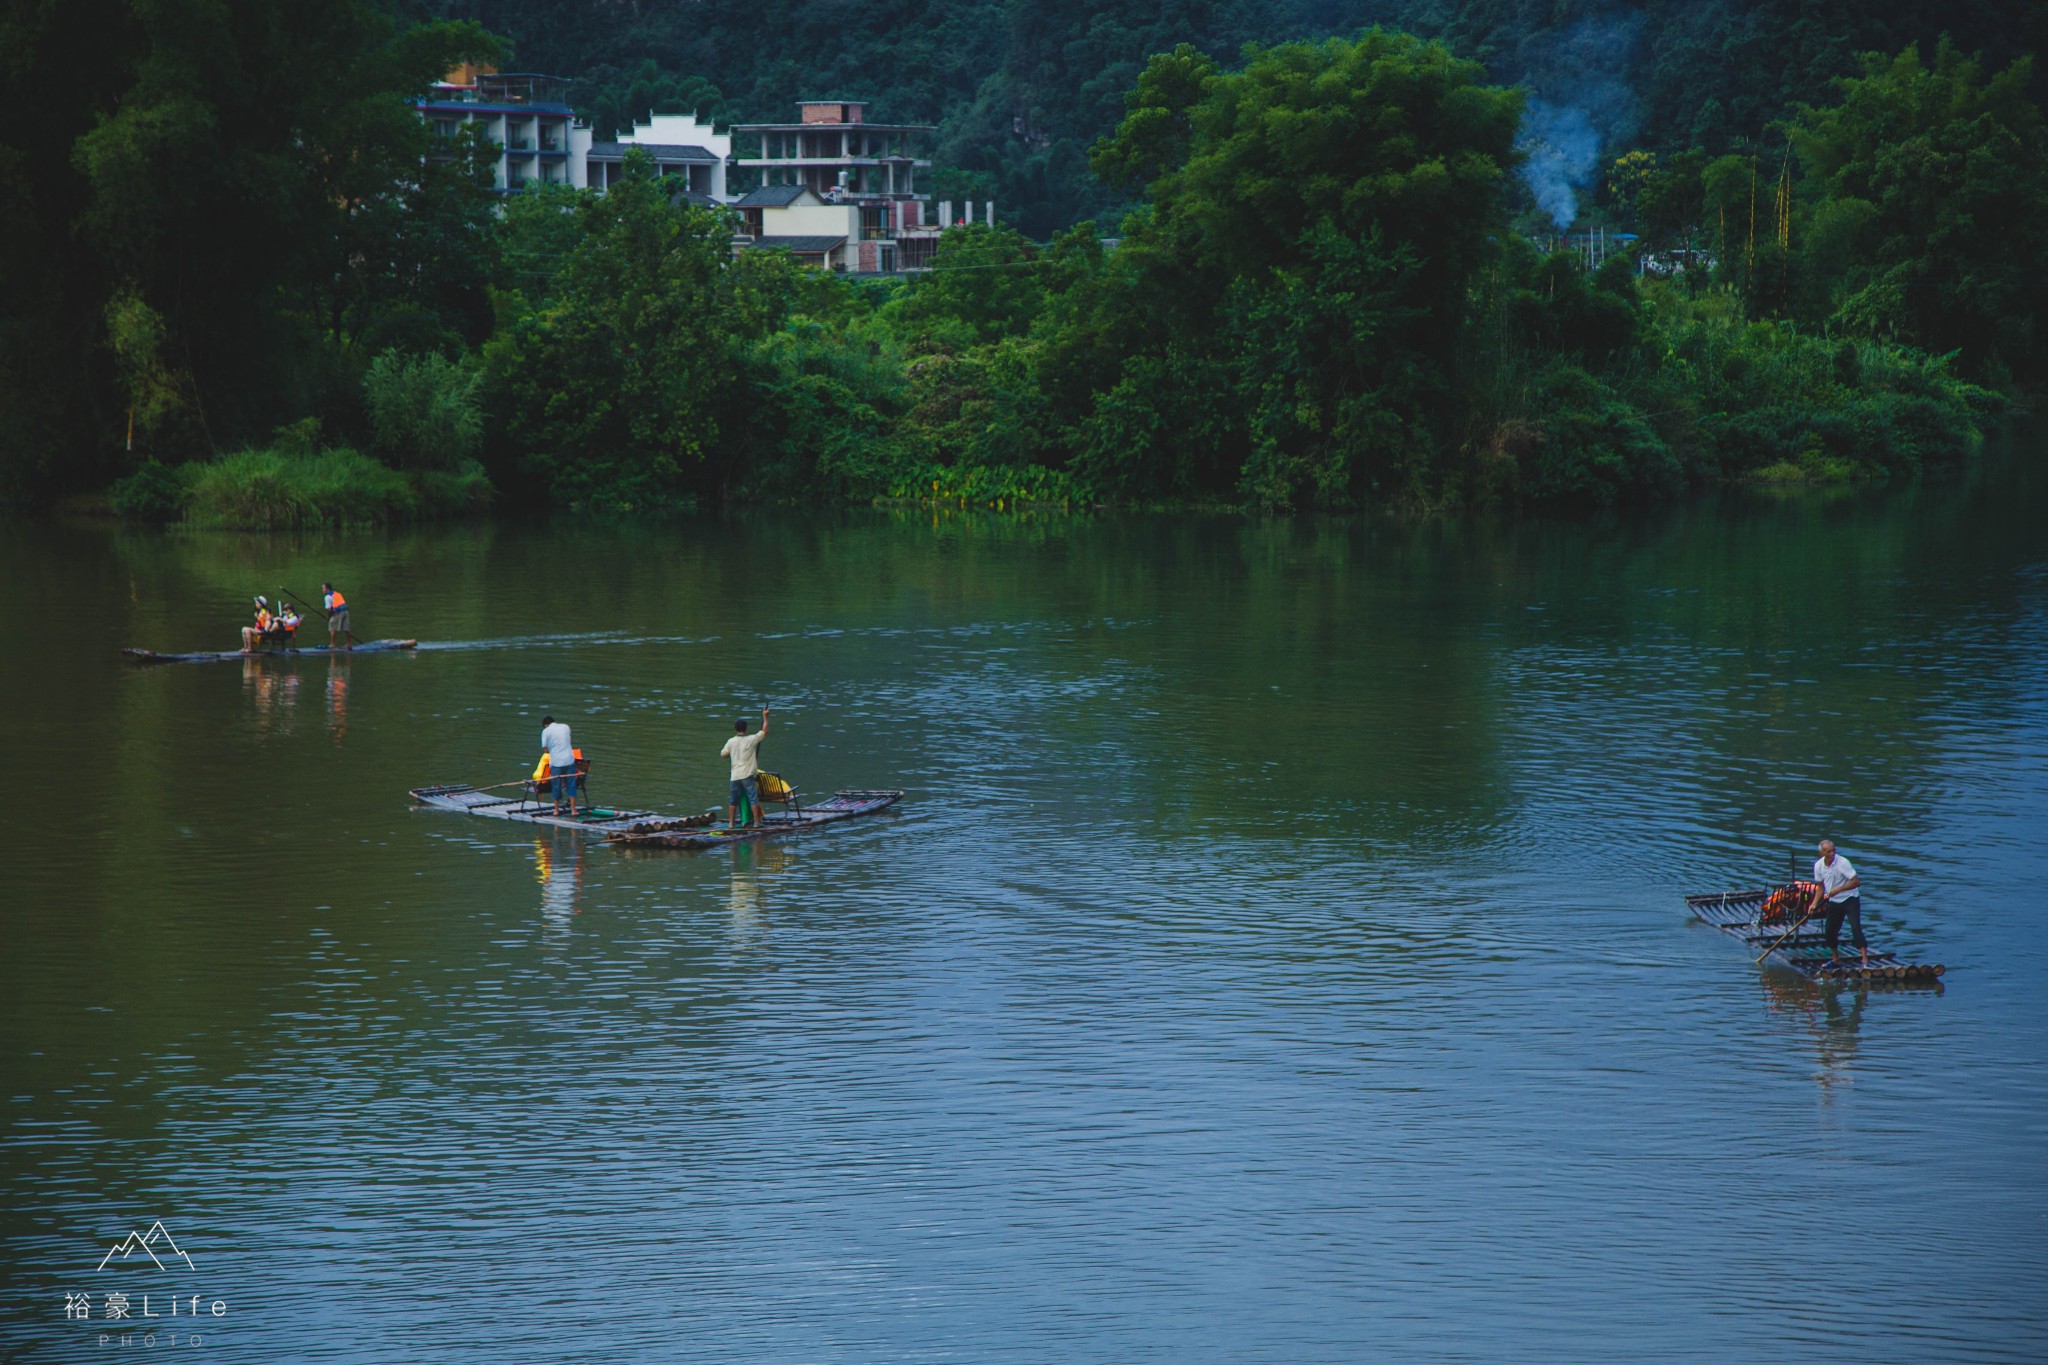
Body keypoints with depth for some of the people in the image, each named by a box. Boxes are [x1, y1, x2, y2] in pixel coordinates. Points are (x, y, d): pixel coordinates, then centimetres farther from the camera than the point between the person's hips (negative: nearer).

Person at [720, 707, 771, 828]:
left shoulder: (731, 742, 3)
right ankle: (756, 822, -3)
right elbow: (764, 731, 1)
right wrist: (765, 716, 9)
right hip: (747, 775, -4)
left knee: (733, 800, 12)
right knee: (753, 798, 0)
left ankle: (730, 823, 14)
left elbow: (723, 755, 12)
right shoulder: (751, 740, -6)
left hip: (735, 776, 4)